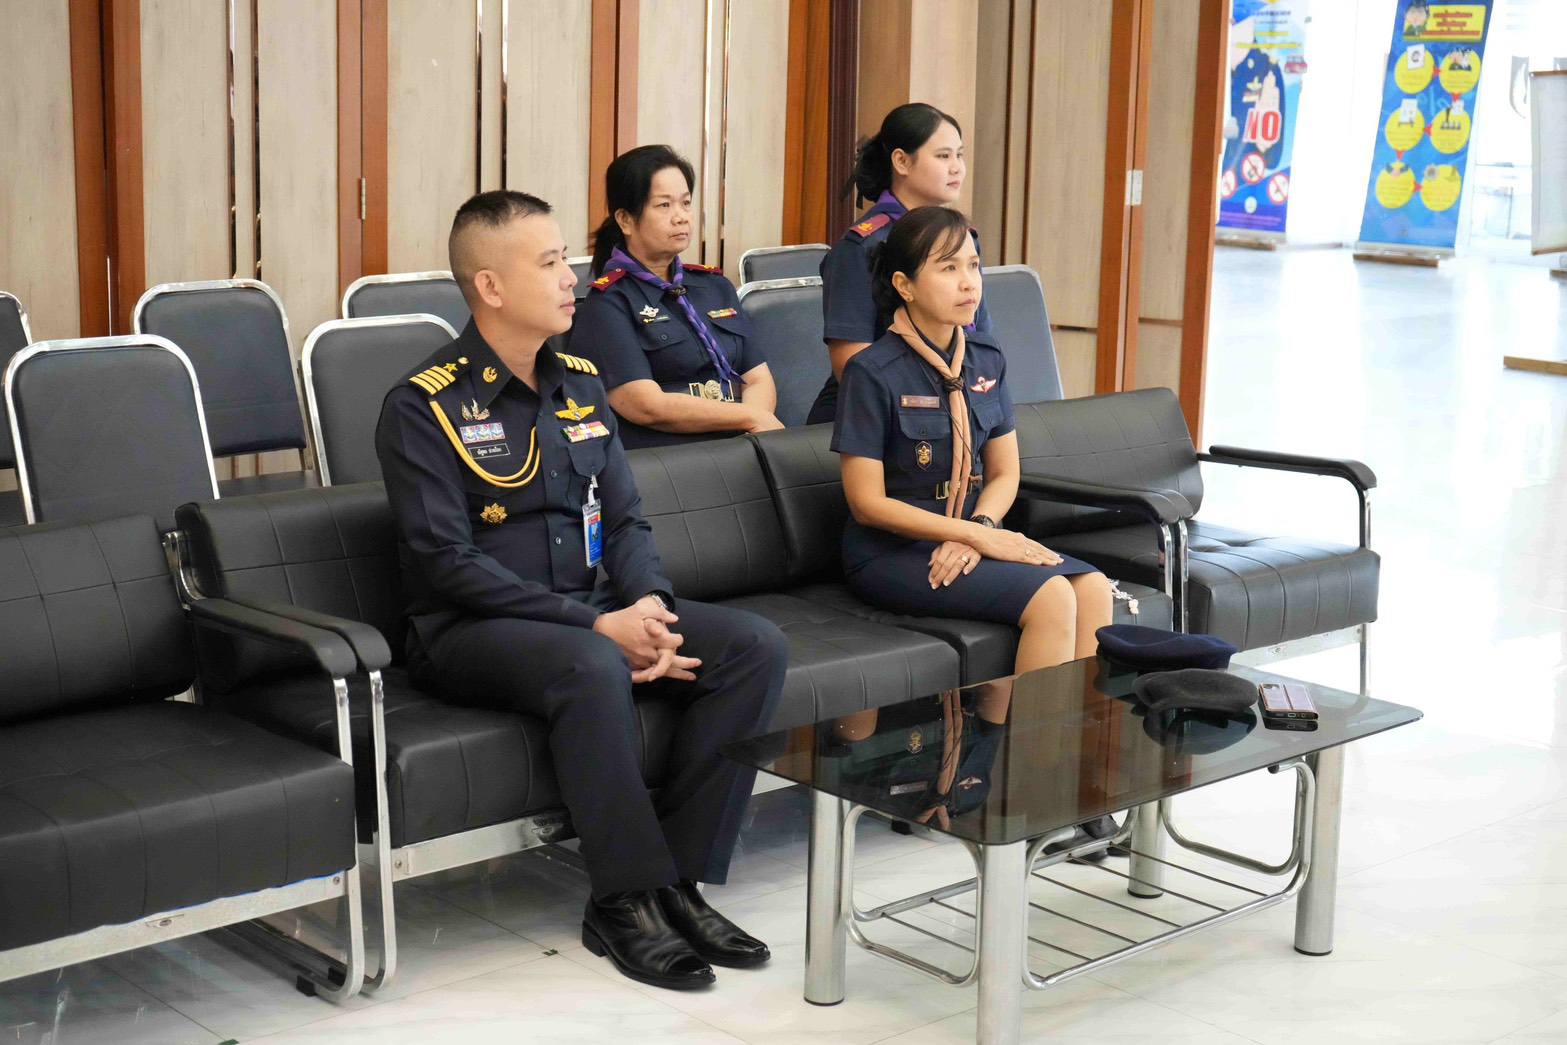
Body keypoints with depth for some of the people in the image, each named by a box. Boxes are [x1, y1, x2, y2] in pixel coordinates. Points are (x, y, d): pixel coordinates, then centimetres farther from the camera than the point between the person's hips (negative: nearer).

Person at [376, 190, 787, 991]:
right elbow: (445, 561, -16)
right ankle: (629, 901, -23)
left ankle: (678, 879, -11)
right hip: (468, 630, -7)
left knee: (756, 646, -13)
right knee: (593, 668, -38)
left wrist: (650, 605, -10)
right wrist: (596, 624, -22)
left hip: (590, 613, 7)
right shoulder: (423, 406, -9)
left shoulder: (579, 386, 12)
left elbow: (625, 520, 13)